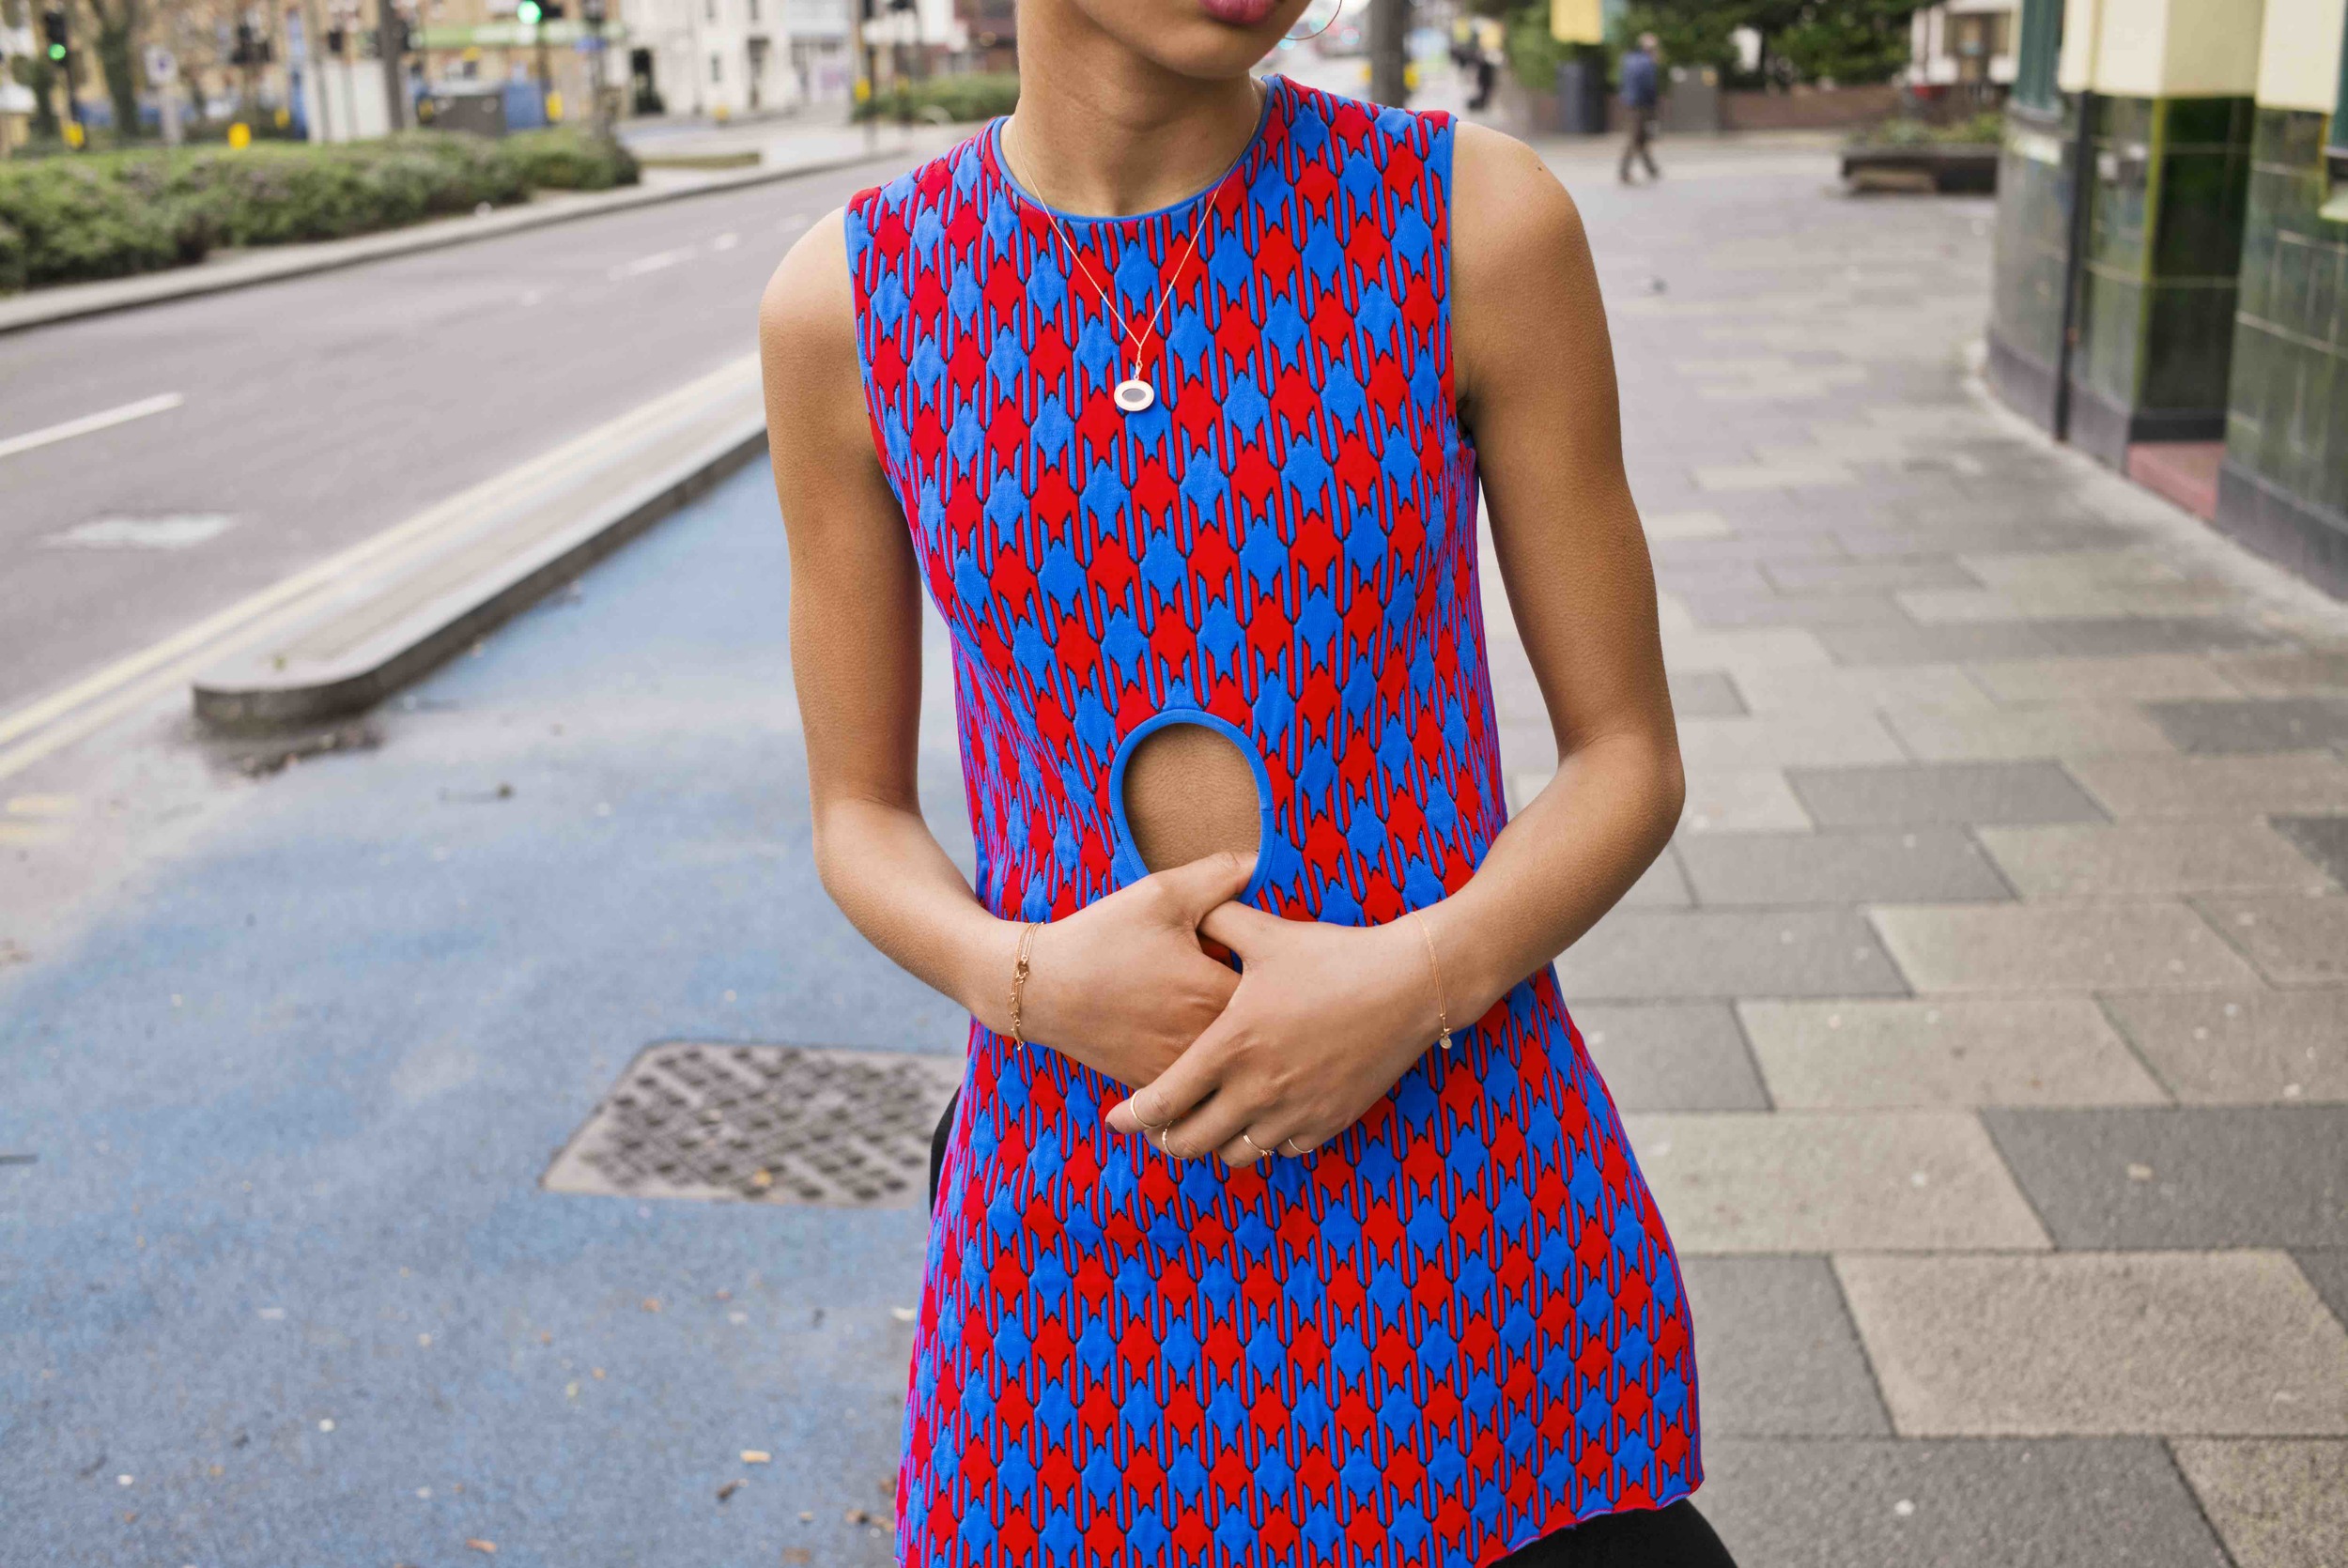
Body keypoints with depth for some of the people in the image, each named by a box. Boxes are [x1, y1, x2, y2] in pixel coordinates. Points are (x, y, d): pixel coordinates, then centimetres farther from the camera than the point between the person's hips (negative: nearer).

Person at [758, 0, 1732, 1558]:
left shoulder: (1476, 222, -8)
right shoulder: (853, 301, -4)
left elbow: (1632, 758, -2)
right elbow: (861, 817, 5)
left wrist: (1417, 982, -20)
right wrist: (1033, 987, -15)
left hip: (1460, 1182, 0)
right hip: (1087, 1231, 1)